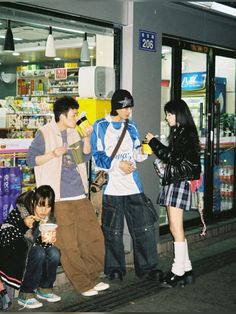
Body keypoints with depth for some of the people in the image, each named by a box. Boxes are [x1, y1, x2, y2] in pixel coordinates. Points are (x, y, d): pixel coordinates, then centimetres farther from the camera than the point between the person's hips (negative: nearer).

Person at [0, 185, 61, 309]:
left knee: (54, 252, -21)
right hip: (11, 255, -5)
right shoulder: (19, 213, -18)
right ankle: (25, 294, -20)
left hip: (33, 257, 5)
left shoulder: (49, 219, -4)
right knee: (38, 252, -30)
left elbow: (45, 244, -1)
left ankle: (44, 288, -2)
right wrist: (23, 226, -38)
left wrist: (46, 241, -26)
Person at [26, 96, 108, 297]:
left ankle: (92, 279, 23)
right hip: (60, 199, -6)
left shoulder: (73, 132, 13)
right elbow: (31, 159, -5)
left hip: (80, 196, 6)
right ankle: (83, 285, 11)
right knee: (69, 245, -1)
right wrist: (53, 153, -18)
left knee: (95, 237, 9)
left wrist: (87, 138, -3)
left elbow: (86, 157, 12)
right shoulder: (45, 134, -5)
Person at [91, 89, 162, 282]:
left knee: (145, 226, 1)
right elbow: (97, 156, -4)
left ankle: (148, 267, 10)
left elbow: (137, 154, 15)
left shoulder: (131, 127, 12)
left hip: (133, 185, 4)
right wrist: (118, 164, -16)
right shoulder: (101, 126, 0)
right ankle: (115, 268, 20)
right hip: (111, 185, -3)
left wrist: (143, 152, -6)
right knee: (113, 231, 6)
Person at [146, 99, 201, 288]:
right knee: (175, 228, 10)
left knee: (176, 229, -7)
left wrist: (153, 141, -8)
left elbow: (172, 157, -16)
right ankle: (186, 270, 17)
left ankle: (179, 272, 0)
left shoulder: (187, 134, -10)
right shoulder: (178, 133, 17)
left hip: (180, 182, -10)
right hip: (171, 182, 10)